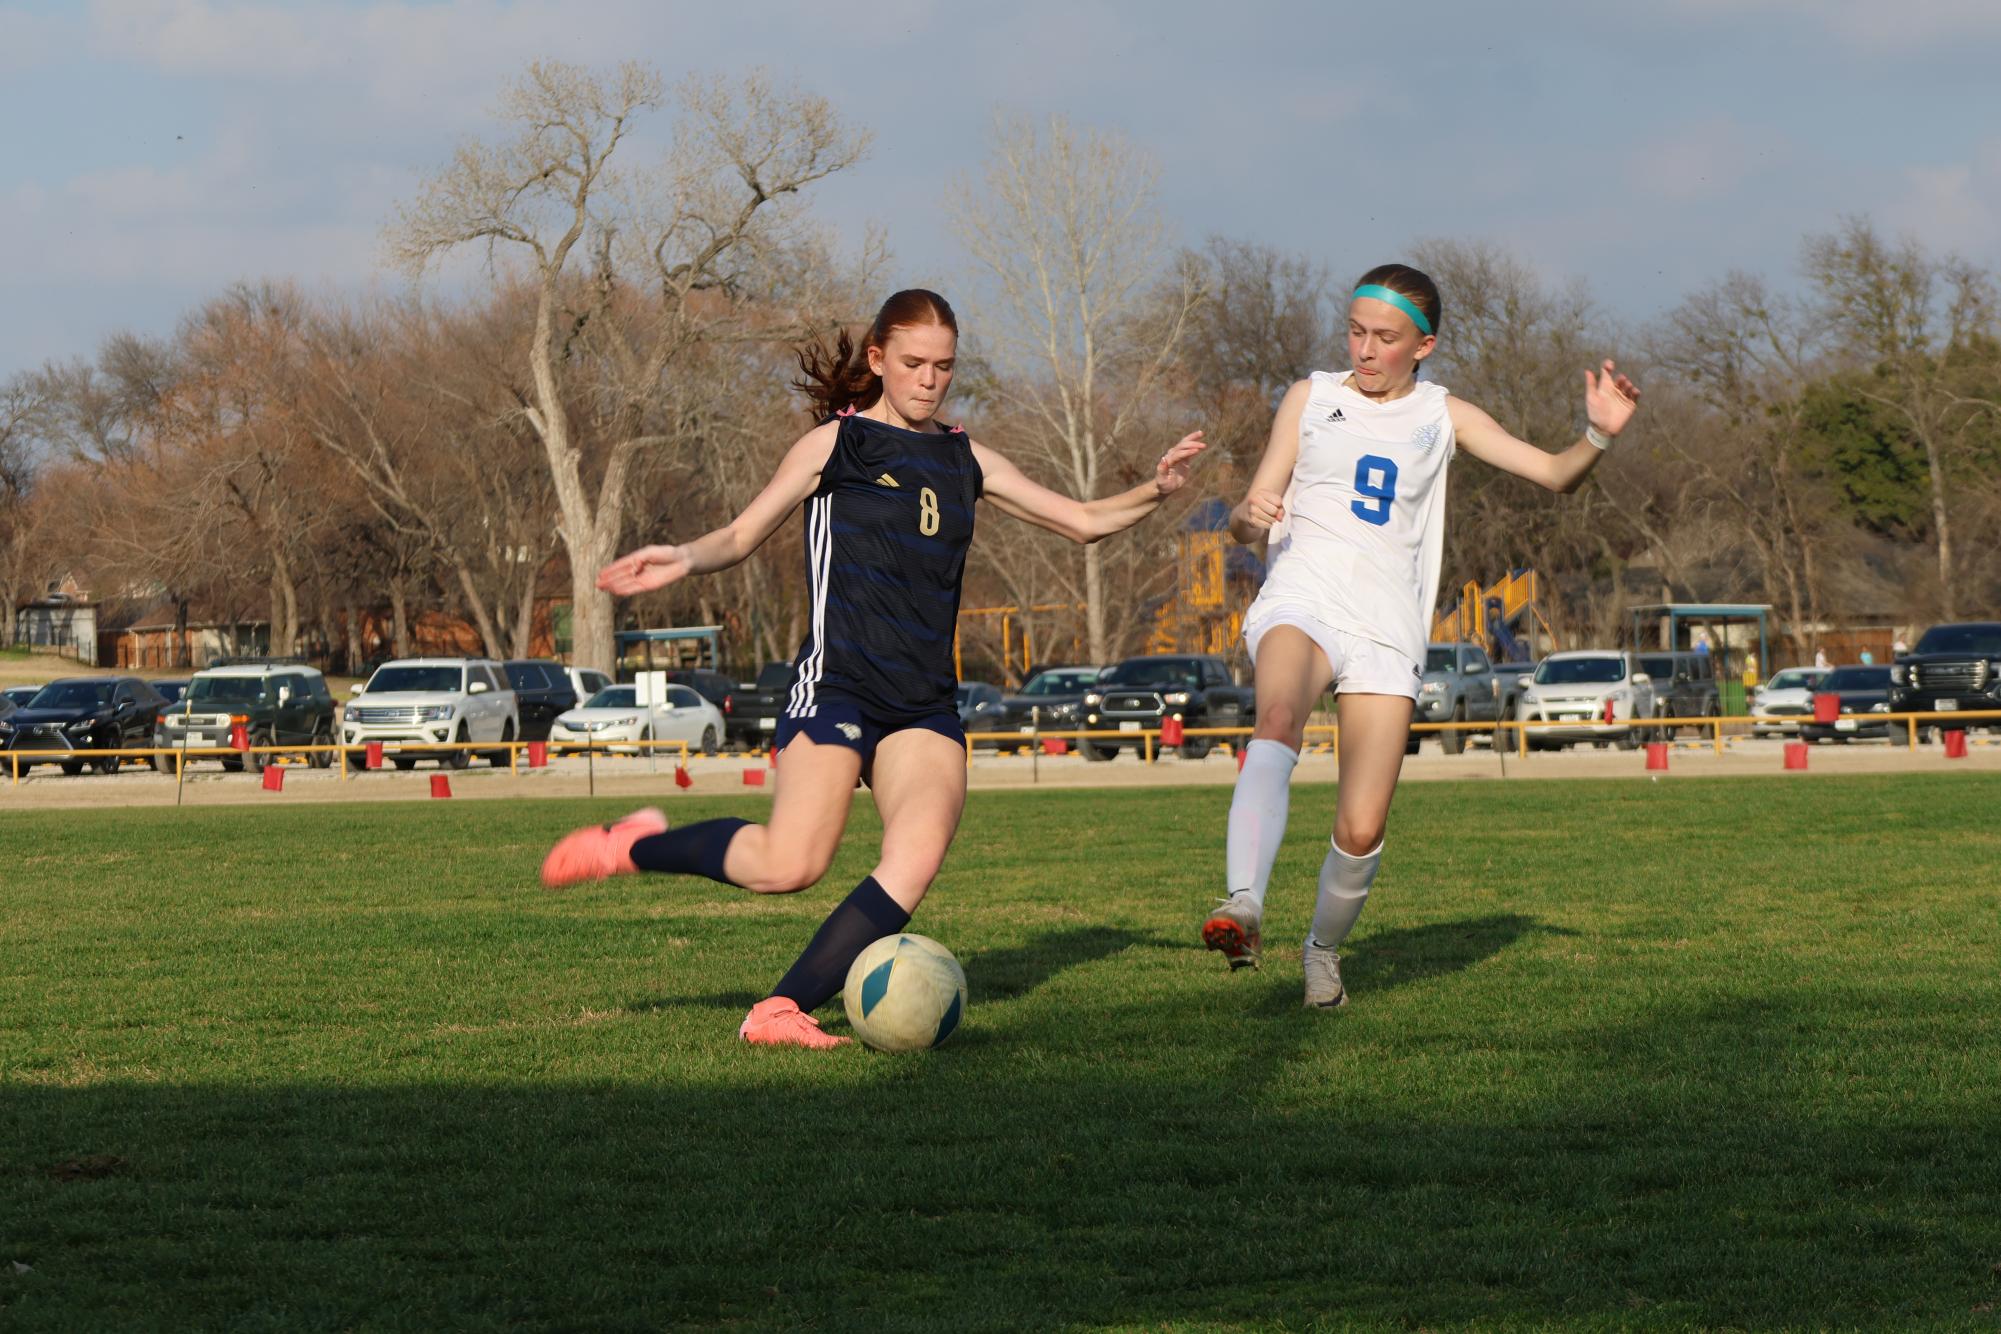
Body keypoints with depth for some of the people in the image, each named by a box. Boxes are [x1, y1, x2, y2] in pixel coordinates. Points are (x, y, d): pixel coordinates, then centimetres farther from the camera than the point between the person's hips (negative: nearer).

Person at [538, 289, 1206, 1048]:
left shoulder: (965, 460, 18)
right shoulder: (836, 444, 5)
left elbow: (1082, 521, 21)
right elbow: (742, 536, 5)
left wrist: (1154, 492, 4)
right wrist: (685, 559, -16)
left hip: (926, 703, 5)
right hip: (838, 681, -5)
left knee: (919, 856, -21)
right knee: (790, 866, -21)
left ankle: (781, 1011, -18)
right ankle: (634, 847, 5)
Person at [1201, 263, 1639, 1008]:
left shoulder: (1443, 418, 16)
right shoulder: (1311, 398, 15)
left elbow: (1555, 475, 12)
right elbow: (1251, 517, 13)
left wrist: (1598, 436, -9)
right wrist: (1250, 517, -12)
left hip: (1386, 630, 1)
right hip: (1302, 603, -1)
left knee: (1361, 834, -5)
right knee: (1278, 722, -36)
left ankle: (1323, 948, 24)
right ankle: (1244, 907, -52)